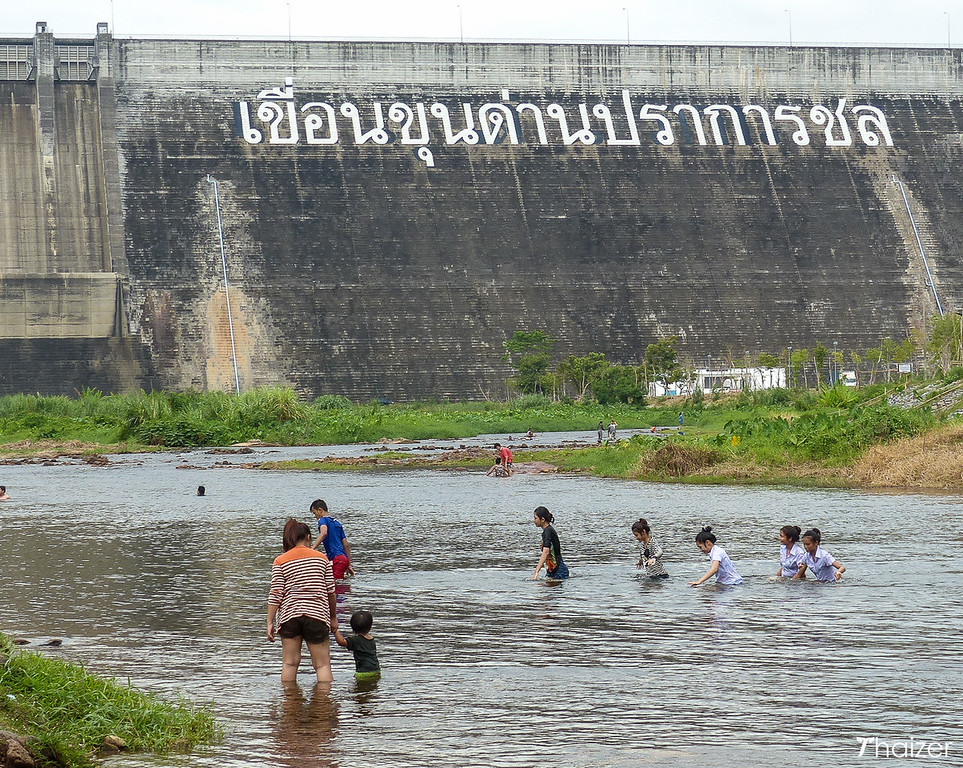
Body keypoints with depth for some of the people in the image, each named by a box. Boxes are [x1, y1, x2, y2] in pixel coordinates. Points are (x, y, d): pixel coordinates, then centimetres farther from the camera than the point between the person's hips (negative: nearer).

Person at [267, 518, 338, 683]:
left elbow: (275, 594, -5)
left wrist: (270, 622, 0)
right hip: (317, 614, 0)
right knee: (322, 664, 3)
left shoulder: (280, 561, 1)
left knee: (289, 663, 9)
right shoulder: (321, 558, 4)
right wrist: (333, 617, 18)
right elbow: (330, 592, 6)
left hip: (289, 615, 0)